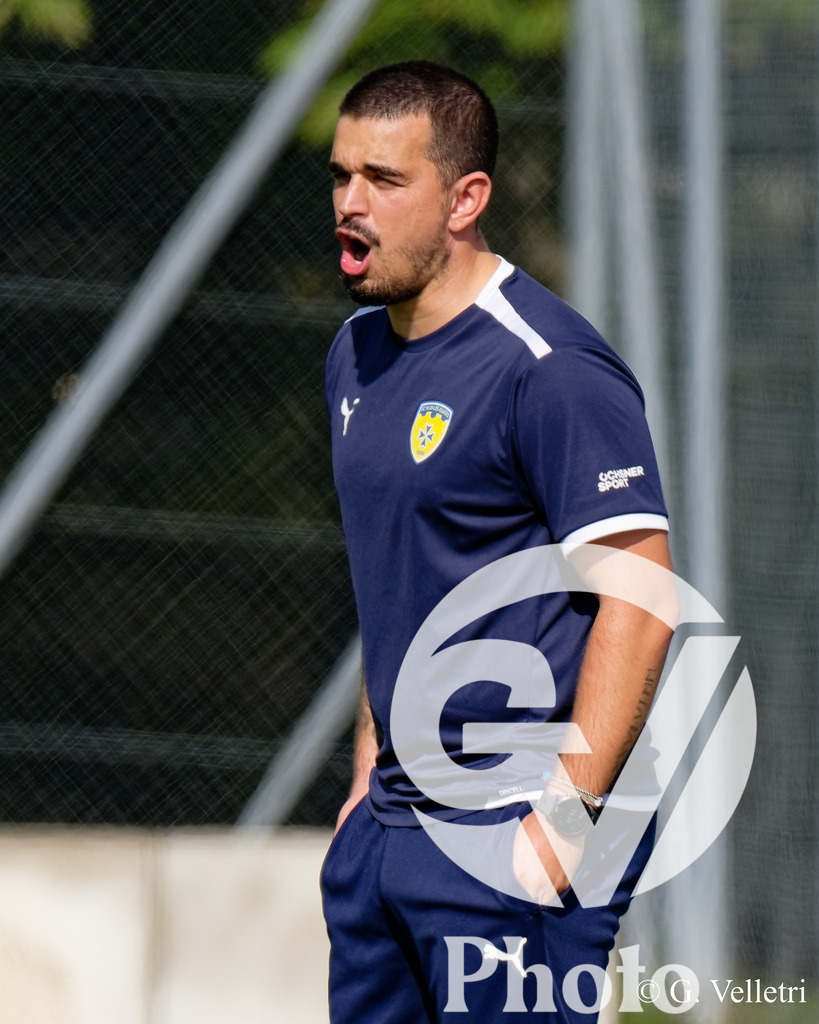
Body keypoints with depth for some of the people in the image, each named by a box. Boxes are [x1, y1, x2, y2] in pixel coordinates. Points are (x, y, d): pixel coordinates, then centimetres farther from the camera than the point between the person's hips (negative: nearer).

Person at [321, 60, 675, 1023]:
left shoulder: (549, 367, -13)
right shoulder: (357, 353, 14)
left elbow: (640, 598, -17)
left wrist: (565, 814, -20)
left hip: (513, 834, -8)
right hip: (388, 827, 8)